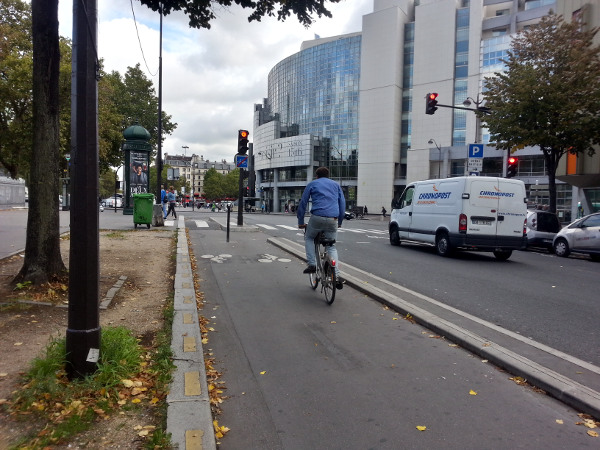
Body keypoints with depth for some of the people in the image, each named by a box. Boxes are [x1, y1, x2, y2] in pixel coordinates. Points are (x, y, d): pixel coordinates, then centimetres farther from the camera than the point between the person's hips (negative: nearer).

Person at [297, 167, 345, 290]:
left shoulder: (312, 184, 16)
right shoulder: (335, 185, 23)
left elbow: (302, 203, 13)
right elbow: (342, 204, 20)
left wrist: (301, 222, 20)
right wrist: (340, 222, 28)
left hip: (317, 217, -2)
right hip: (333, 220, 3)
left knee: (308, 238, 24)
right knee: (331, 246, 15)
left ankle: (312, 264, 8)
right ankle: (337, 276, 2)